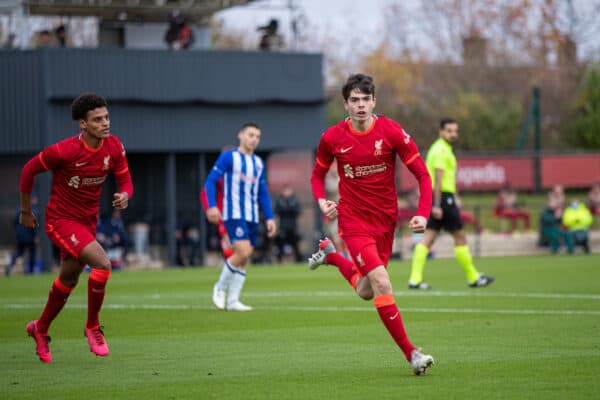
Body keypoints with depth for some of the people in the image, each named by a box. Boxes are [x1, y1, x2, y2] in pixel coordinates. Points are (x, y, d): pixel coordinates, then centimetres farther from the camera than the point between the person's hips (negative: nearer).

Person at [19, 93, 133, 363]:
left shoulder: (114, 147, -7)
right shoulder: (65, 151, -23)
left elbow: (125, 180, 3)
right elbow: (29, 170, -9)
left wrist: (124, 195, -23)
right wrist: (26, 211, 0)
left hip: (88, 222, 7)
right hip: (61, 220, -7)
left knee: (68, 281, 19)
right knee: (102, 263, -24)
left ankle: (40, 329, 42)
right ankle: (92, 327, -6)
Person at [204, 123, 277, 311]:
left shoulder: (259, 163, 15)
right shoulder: (228, 157, -3)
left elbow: (263, 193, 21)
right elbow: (211, 181, -6)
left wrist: (269, 217, 13)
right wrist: (212, 206, -18)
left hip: (252, 217, 6)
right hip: (234, 214, -6)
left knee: (244, 258, 3)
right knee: (243, 252, -20)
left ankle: (232, 300, 10)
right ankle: (220, 287, 1)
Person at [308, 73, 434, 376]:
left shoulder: (392, 132, -10)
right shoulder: (332, 138, -7)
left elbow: (422, 174, -6)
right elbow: (318, 174, 11)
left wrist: (423, 214, -18)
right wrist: (321, 201, -8)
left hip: (386, 220, 2)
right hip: (353, 219, -2)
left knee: (365, 292, 13)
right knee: (381, 282, -19)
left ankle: (330, 254, 41)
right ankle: (410, 353, -13)